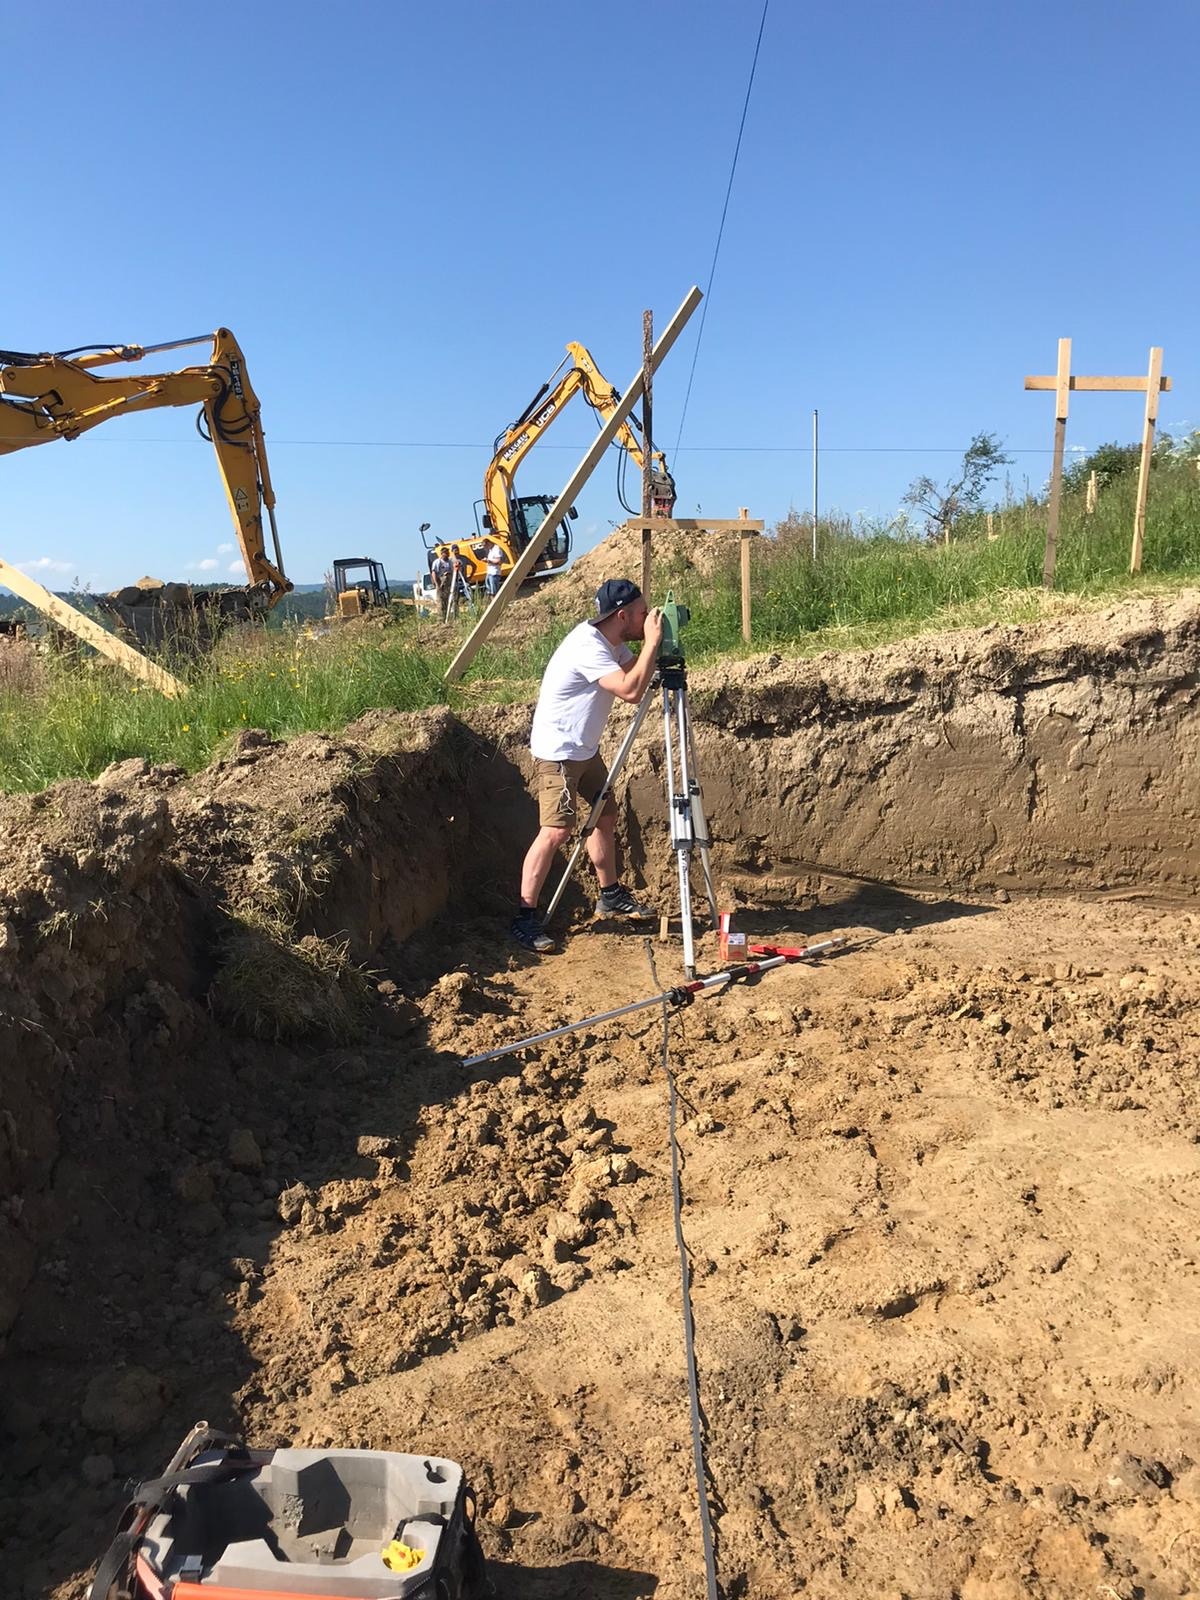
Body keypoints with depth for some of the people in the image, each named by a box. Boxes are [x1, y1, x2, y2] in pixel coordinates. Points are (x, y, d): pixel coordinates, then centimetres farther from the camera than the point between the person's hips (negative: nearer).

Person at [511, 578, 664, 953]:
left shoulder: (610, 641, 4)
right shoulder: (588, 646, -26)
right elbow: (631, 690, -33)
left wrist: (653, 644, -4)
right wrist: (652, 641, -26)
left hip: (585, 749, 10)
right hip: (558, 751, -10)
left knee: (605, 816, 16)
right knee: (556, 830, -15)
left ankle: (611, 896, 31)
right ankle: (525, 917, -11)